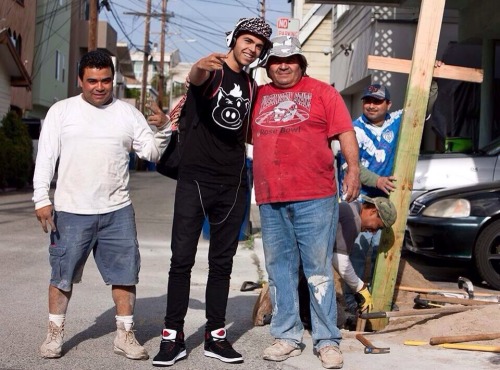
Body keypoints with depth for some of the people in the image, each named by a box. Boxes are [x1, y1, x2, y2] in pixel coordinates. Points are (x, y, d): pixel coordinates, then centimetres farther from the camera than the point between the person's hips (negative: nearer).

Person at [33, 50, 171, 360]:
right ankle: (55, 333, 23)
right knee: (63, 275, 7)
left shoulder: (128, 113, 8)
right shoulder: (61, 111, 3)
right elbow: (46, 157, 0)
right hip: (71, 212, -1)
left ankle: (125, 335, 17)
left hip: (118, 211, 2)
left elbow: (152, 152, 7)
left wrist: (163, 129, -12)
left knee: (125, 273, 4)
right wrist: (42, 198, -7)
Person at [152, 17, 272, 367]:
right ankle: (174, 336, 4)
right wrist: (200, 68, -54)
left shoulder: (250, 86, 13)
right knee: (182, 258, -4)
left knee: (222, 262, 9)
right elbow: (196, 78, -31)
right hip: (196, 178, -5)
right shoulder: (209, 71, -5)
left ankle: (216, 336, 16)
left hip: (233, 184, 5)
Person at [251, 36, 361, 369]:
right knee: (279, 269, 8)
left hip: (315, 197, -4)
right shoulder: (258, 96, 16)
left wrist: (354, 169, -12)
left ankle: (328, 340, 7)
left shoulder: (322, 92, 6)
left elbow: (345, 132, 1)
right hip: (270, 199, 4)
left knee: (319, 270, -1)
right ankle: (287, 336, 18)